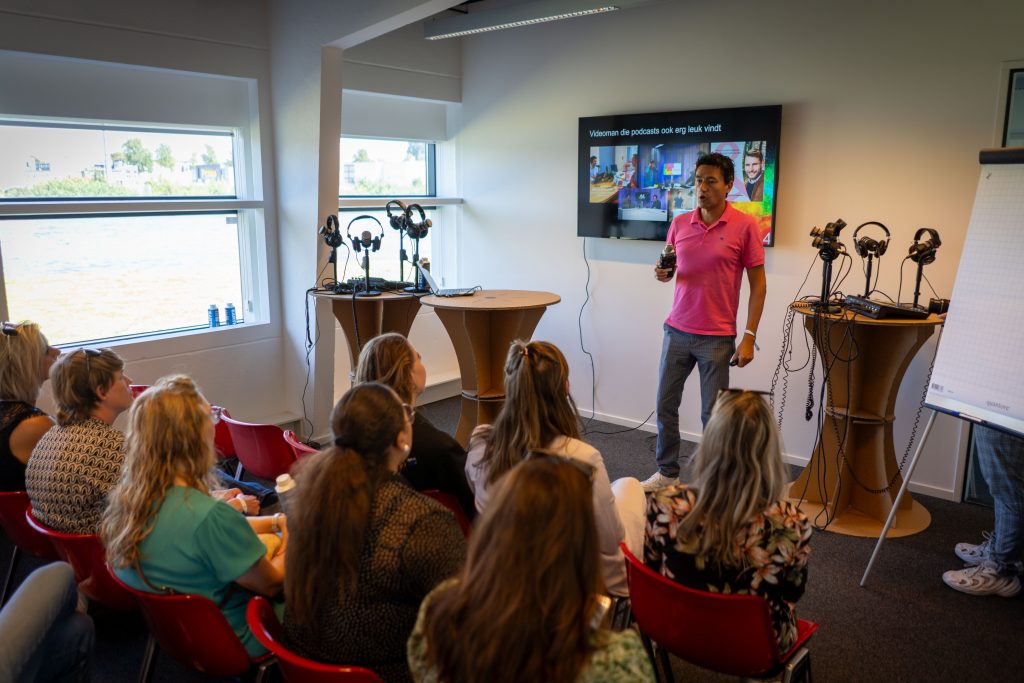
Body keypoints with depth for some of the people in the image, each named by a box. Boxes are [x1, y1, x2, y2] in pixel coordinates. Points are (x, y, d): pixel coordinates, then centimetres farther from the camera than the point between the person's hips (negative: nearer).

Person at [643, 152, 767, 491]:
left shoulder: (745, 227, -7)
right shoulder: (679, 223, 5)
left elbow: (758, 284, -5)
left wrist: (749, 337, -10)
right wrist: (663, 273, -8)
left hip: (717, 337, -4)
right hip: (677, 330, 4)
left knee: (713, 415, 4)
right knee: (665, 405, 10)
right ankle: (667, 473, 25)